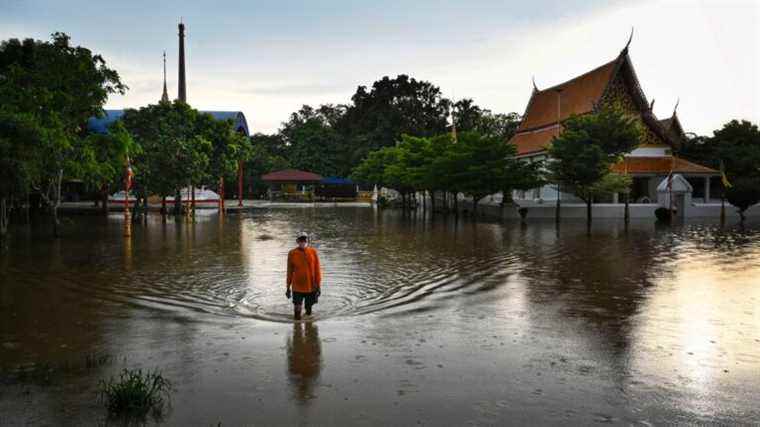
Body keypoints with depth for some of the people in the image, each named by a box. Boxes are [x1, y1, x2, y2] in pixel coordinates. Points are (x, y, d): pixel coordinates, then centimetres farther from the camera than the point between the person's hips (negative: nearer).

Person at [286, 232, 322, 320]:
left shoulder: (313, 252, -2)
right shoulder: (292, 253, -3)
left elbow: (317, 270, 0)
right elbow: (290, 272, 4)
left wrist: (318, 286, -4)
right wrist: (288, 287, 6)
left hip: (311, 287, 1)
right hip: (297, 287, -1)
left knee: (309, 308, 14)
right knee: (297, 309, -2)